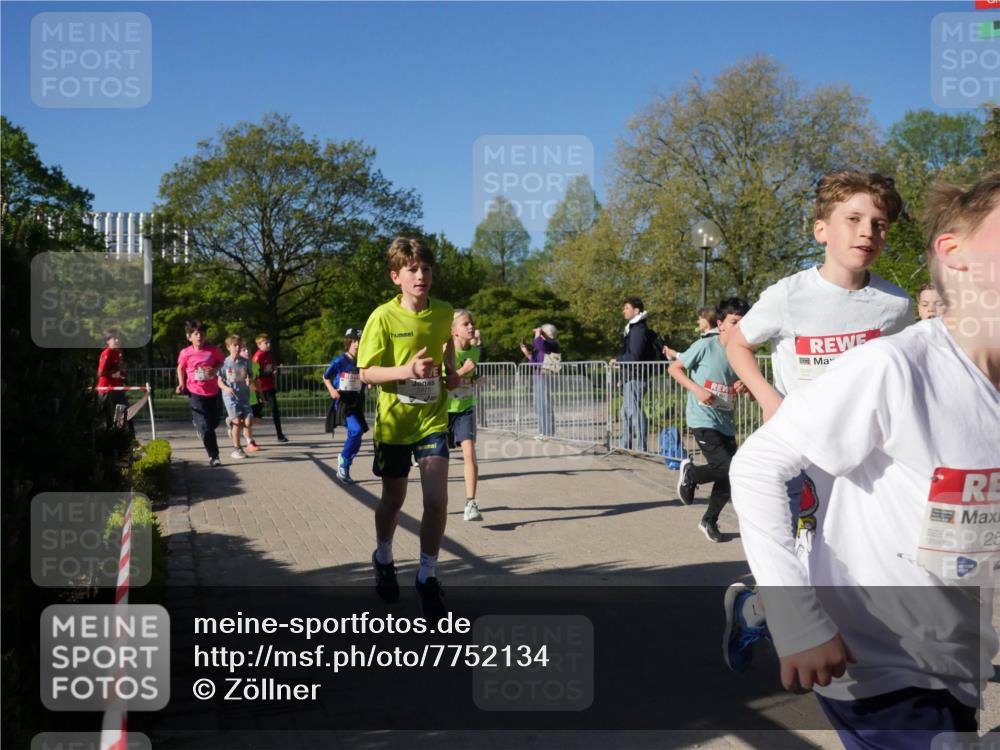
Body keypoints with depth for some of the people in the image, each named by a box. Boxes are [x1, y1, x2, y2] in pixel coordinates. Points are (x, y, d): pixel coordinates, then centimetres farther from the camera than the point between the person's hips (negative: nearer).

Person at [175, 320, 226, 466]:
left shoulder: (213, 349, -6)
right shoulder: (185, 353, -7)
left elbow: (221, 361, 10)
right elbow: (180, 368, 10)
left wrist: (215, 369, -10)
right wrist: (181, 383, 0)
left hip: (213, 391, 3)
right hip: (195, 392, -3)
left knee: (214, 422, 14)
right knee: (205, 426, -8)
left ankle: (197, 423, 49)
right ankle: (213, 456, -1)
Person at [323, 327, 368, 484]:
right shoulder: (340, 360, -7)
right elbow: (326, 377, 5)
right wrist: (331, 389, -11)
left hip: (357, 402, 5)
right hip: (342, 401, -5)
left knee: (355, 437, 7)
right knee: (356, 430, -25)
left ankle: (344, 470, 24)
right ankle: (343, 458, -2)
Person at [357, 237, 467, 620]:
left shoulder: (444, 312, -2)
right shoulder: (383, 317, -14)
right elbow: (367, 373, -12)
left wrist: (451, 369, 4)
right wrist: (406, 370, -28)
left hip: (432, 419, 2)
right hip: (393, 421, -2)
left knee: (437, 500, -11)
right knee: (394, 499, 14)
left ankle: (427, 577, 8)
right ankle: (383, 558, 43)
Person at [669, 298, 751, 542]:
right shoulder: (706, 346, -10)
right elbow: (674, 368, -4)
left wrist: (744, 388, -6)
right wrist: (697, 389, -17)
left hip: (726, 423, 6)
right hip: (703, 420, -6)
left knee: (728, 477, 6)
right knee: (727, 470, -17)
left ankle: (709, 520, 28)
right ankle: (690, 473, 13)